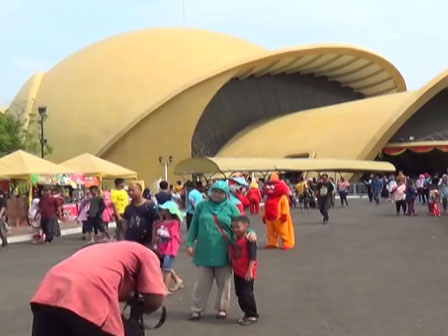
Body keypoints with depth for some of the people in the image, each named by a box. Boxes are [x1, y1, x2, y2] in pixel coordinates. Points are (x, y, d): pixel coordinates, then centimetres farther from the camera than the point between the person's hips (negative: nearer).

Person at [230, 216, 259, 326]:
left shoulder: (249, 240, -17)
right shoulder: (236, 239, 9)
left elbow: (252, 256, -20)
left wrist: (250, 271, -24)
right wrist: (233, 267, 18)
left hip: (246, 273, -8)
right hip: (237, 272, 9)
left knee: (247, 294, -3)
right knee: (239, 294, 14)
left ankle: (252, 315, 10)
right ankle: (247, 313, 26)